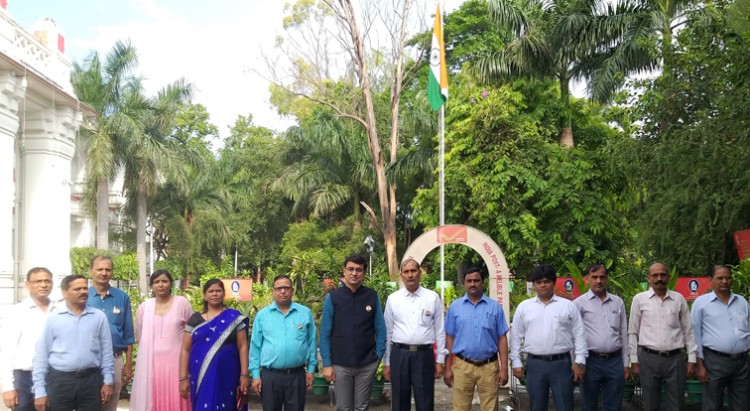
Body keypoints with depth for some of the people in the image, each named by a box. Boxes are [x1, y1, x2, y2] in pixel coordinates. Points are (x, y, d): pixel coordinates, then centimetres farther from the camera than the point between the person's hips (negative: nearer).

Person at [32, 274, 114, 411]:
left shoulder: (99, 317, 5)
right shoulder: (53, 318, 0)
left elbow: (106, 352, 7)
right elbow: (42, 355, 0)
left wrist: (108, 381, 2)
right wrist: (39, 391, -3)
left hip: (91, 380, 1)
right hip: (60, 381, -1)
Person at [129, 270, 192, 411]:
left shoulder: (182, 303, 0)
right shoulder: (144, 306, 6)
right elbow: (139, 336, 16)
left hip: (175, 360, -2)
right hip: (150, 362, 2)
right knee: (151, 399, 2)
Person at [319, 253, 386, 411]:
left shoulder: (372, 296, -3)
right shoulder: (332, 297, -4)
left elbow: (380, 329, 1)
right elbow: (325, 333, -2)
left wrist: (379, 356, -3)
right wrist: (327, 363, -5)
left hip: (367, 365, 0)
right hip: (340, 365, 0)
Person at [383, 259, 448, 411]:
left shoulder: (433, 297, 2)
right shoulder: (393, 299, 4)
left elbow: (439, 331, 3)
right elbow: (387, 332, 7)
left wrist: (440, 360, 1)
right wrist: (386, 362, 7)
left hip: (424, 355, -1)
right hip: (399, 355, 1)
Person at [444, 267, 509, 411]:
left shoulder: (495, 307, 3)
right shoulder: (455, 307, 4)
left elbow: (502, 339, 3)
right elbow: (449, 338, 6)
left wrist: (504, 368, -2)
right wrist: (448, 367, 2)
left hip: (489, 367, 0)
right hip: (462, 366, 0)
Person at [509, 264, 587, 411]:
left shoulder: (568, 306, 4)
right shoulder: (523, 307, 7)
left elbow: (579, 335, 3)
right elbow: (516, 337, 8)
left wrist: (579, 362, -4)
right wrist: (516, 362, 3)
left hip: (561, 363, -1)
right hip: (534, 364, 1)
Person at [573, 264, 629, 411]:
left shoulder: (618, 302, 11)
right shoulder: (580, 303, -2)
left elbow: (623, 334, 15)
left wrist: (625, 363, 13)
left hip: (615, 361, 3)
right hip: (591, 361, -3)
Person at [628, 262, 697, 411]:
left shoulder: (679, 299, 6)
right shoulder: (639, 299, 2)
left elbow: (688, 331, 9)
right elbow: (633, 332, 4)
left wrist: (692, 359, 4)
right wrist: (634, 361, 1)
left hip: (675, 359, 1)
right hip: (648, 358, -1)